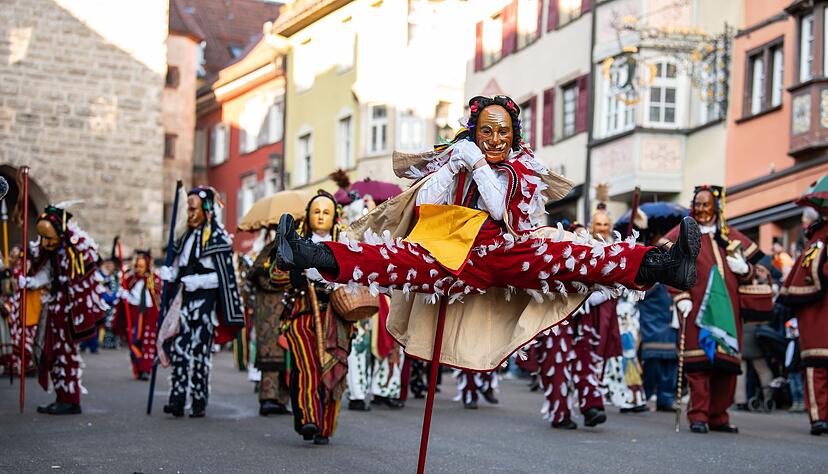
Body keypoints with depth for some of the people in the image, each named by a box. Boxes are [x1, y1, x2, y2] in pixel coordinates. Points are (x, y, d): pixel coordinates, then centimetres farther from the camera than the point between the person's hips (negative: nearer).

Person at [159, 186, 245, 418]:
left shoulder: (217, 238, -7)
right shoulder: (187, 237, 16)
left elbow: (225, 276, -11)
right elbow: (179, 267, 22)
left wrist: (197, 281, -19)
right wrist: (169, 273, 1)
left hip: (206, 300, -6)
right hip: (187, 299, 6)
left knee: (201, 351, -2)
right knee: (179, 347, -3)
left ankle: (199, 401, 5)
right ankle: (177, 398, -5)